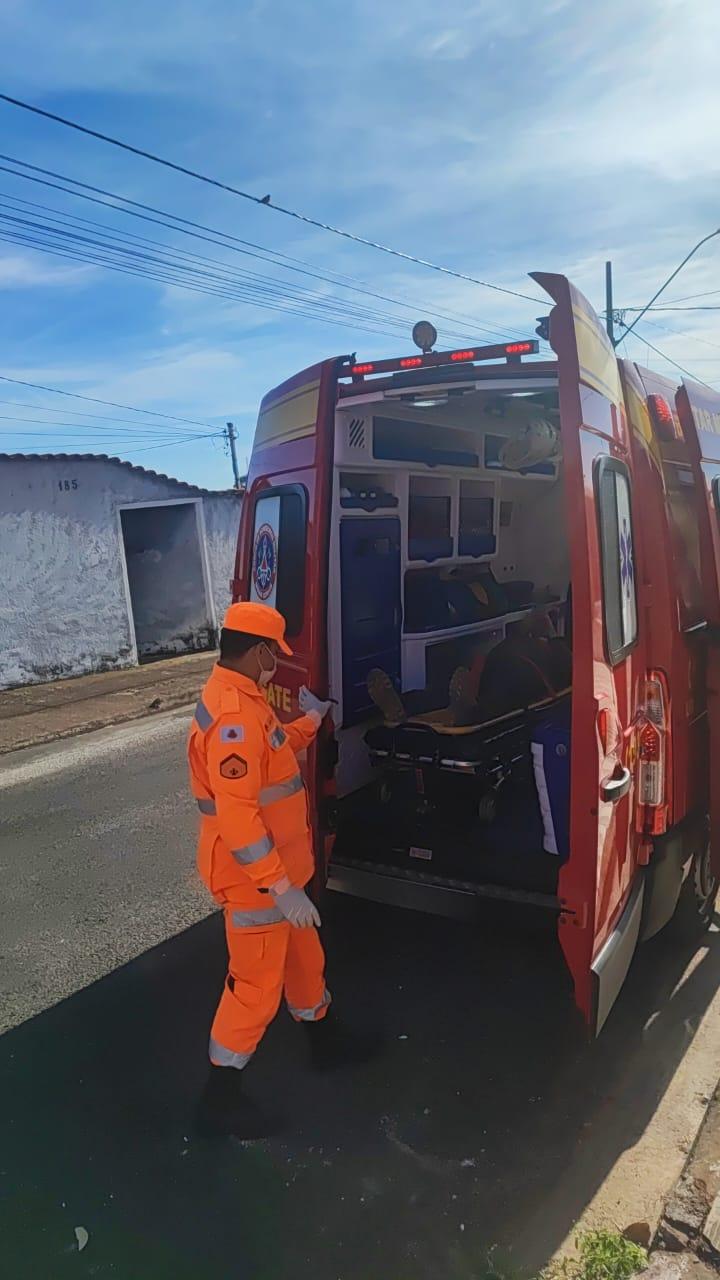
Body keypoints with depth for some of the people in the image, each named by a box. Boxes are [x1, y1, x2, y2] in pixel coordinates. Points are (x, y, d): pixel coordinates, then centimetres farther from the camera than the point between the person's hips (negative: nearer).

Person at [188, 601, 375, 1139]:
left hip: (277, 866, 10)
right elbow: (236, 814, -32)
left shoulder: (243, 699, 5)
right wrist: (281, 887, -29)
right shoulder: (232, 715, -29)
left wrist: (310, 720, 16)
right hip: (253, 876, -10)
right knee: (256, 983, 5)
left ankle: (324, 1038, 47)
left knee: (303, 955, 25)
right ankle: (221, 1095, 24)